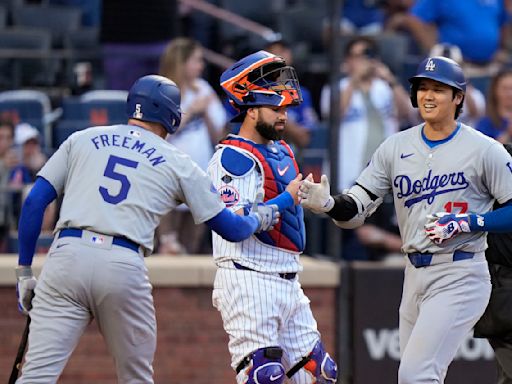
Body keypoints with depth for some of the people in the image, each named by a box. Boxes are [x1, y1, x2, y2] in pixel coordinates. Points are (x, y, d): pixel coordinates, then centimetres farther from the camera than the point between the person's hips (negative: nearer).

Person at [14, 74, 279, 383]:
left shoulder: (82, 140, 18)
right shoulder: (179, 164, 15)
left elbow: (35, 201, 10)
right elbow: (231, 229, 19)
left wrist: (24, 271, 14)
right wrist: (260, 218, 41)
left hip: (67, 255, 1)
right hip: (126, 269, -1)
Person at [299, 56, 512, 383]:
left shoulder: (484, 150, -6)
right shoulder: (396, 147, 8)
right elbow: (356, 209, 4)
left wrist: (466, 223, -18)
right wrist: (327, 204, -17)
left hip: (459, 277, -6)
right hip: (414, 276, 6)